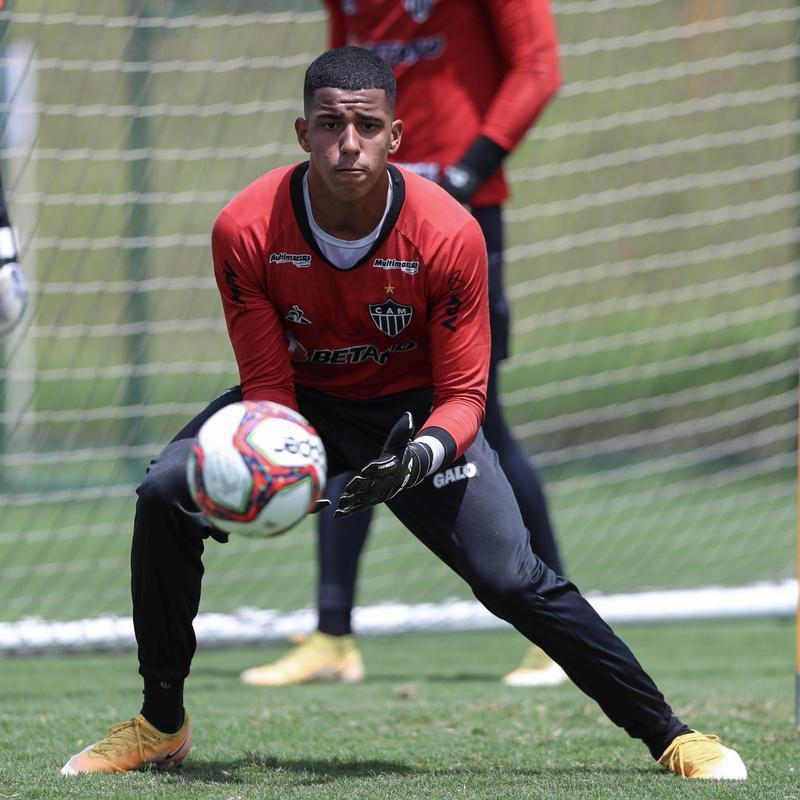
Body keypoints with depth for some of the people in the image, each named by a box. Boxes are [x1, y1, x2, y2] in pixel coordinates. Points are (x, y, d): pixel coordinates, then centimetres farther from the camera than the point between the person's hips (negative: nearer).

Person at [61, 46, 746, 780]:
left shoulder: (449, 235, -26)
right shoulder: (246, 230, -24)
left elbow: (464, 393, -19)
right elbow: (267, 383, -15)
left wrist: (422, 455, -41)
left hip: (413, 410, -2)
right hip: (299, 399, 2)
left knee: (513, 579, -18)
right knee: (165, 498, -23)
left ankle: (669, 735, -3)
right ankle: (162, 724, -4)